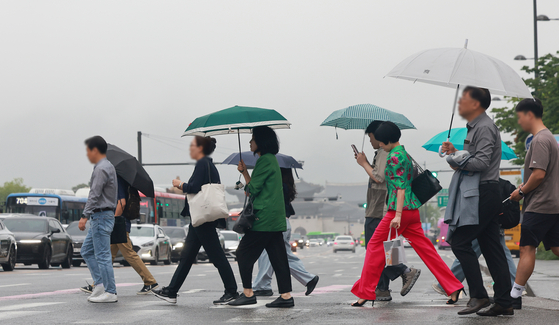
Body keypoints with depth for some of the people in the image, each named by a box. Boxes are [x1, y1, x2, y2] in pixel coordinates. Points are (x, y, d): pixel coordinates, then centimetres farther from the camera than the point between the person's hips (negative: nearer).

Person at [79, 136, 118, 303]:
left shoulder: (102, 169, -16)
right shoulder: (108, 167, 16)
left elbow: (94, 195, -22)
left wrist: (85, 216, -25)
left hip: (101, 216, -11)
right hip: (100, 216, 11)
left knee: (103, 255, -7)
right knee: (87, 251, 13)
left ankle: (110, 292, -5)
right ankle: (100, 284, 11)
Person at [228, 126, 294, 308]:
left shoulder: (265, 160, -11)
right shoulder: (271, 159, 20)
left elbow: (253, 189, -14)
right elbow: (253, 187, 19)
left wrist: (247, 188, 7)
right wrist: (244, 172, 10)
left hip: (264, 217, -10)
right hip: (275, 218, 10)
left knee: (244, 253, -2)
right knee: (277, 256, 6)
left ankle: (248, 293, 0)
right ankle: (286, 295, 3)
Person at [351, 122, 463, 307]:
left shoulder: (395, 157, -11)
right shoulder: (404, 154, 18)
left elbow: (400, 187, -18)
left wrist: (398, 215, -23)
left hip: (400, 209, -9)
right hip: (413, 209, 9)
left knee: (375, 246, -1)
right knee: (425, 248, 9)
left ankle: (365, 292, 1)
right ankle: (453, 287, 5)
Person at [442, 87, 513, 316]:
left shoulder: (484, 127, -13)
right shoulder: (476, 127, 19)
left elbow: (481, 162, -23)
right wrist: (455, 152, 10)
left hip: (484, 192, -10)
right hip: (484, 193, 10)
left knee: (460, 242, -10)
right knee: (491, 247, 8)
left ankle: (478, 296, -10)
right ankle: (504, 302, 8)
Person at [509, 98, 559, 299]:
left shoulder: (540, 140, -14)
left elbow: (539, 174, -22)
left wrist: (521, 192, -9)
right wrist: (524, 190, 16)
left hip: (539, 206, -10)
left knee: (527, 248, -10)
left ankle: (515, 293, -10)